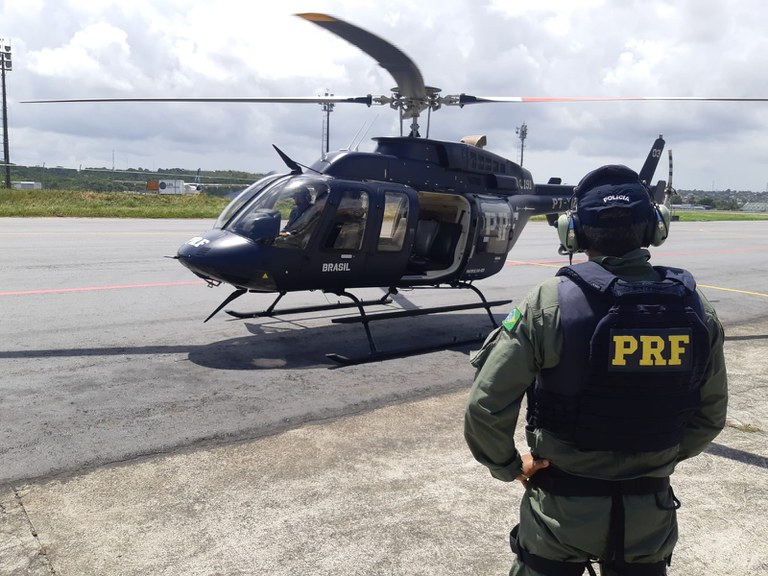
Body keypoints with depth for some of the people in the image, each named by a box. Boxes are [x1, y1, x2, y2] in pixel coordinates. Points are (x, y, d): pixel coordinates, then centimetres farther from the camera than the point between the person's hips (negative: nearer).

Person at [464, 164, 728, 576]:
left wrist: (508, 465, -2)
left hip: (562, 510, -2)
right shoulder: (694, 308, -8)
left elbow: (486, 407, -20)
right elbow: (709, 416, 3)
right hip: (651, 512, 3)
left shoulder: (550, 303, -19)